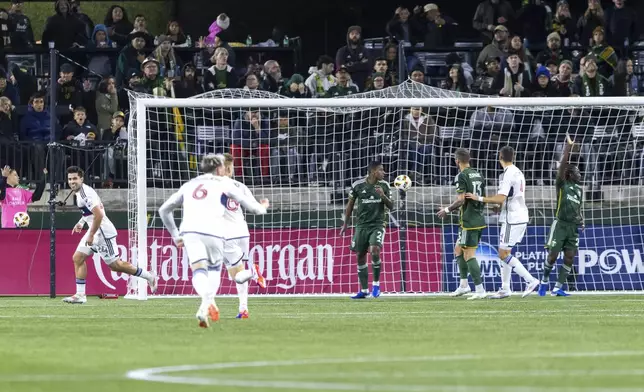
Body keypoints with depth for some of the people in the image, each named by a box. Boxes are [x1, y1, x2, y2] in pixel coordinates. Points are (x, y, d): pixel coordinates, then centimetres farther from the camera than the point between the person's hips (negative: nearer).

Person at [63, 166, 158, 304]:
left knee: (115, 264, -2)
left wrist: (91, 235, -22)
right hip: (94, 231, 10)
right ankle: (80, 295, 5)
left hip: (103, 232, -10)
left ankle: (150, 277, 11)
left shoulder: (85, 193, -21)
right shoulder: (80, 191, 11)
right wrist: (81, 222, 23)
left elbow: (99, 215, -27)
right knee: (78, 258, 4)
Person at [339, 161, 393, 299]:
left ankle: (376, 283, -4)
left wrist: (383, 196, -16)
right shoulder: (357, 185, -3)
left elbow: (390, 206, 3)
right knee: (360, 256, 3)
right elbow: (350, 205, 9)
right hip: (362, 225, 1)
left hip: (377, 224, -1)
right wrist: (345, 224, 11)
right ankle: (364, 290, 13)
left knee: (375, 250, -22)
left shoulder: (384, 186, 0)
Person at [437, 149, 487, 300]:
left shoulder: (462, 176, -13)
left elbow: (461, 200, -19)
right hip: (479, 219, 9)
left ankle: (480, 290, -10)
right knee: (458, 249, 20)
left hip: (469, 222, -9)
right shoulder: (478, 175, 11)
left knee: (469, 255, -6)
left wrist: (447, 210, -3)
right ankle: (464, 285, 22)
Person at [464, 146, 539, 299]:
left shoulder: (508, 175, -16)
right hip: (521, 216, 9)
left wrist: (479, 198, -18)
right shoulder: (518, 173, 13)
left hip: (512, 219, -9)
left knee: (503, 254, -5)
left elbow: (500, 199, -24)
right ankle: (505, 289, 14)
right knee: (504, 253, 14)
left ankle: (530, 280, -11)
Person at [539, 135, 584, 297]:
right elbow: (563, 165, -13)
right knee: (553, 256, -4)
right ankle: (545, 280, 19)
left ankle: (558, 288, 0)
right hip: (560, 225, -6)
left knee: (569, 258, -3)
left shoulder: (579, 189, 17)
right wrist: (568, 149, -16)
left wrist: (581, 220, 7)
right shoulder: (562, 185, -1)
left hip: (573, 227, 6)